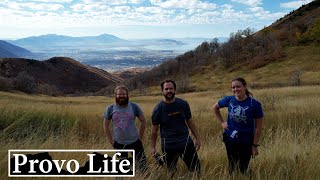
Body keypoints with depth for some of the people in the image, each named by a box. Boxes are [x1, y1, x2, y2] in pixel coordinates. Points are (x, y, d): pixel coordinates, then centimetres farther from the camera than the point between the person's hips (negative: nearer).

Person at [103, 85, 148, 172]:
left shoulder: (134, 106, -6)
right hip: (119, 144, 1)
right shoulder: (110, 109, -4)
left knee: (143, 168, 2)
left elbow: (143, 122, 2)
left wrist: (140, 138, 0)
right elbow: (106, 126, 5)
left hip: (135, 142, -1)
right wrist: (112, 142, 1)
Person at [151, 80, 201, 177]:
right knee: (172, 173, 10)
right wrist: (153, 147, 2)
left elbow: (190, 122, 7)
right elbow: (154, 130, 0)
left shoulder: (183, 104, -2)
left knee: (196, 170, 8)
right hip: (168, 146, -2)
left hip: (186, 143, 2)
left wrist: (197, 138, 5)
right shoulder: (158, 108, -7)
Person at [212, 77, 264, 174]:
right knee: (232, 167, 18)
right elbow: (215, 107, 11)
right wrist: (222, 122, 4)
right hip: (230, 139, 3)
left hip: (246, 141, -2)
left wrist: (255, 145, -10)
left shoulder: (254, 104, -17)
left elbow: (258, 127, -11)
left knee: (243, 168, 10)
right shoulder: (229, 100, -9)